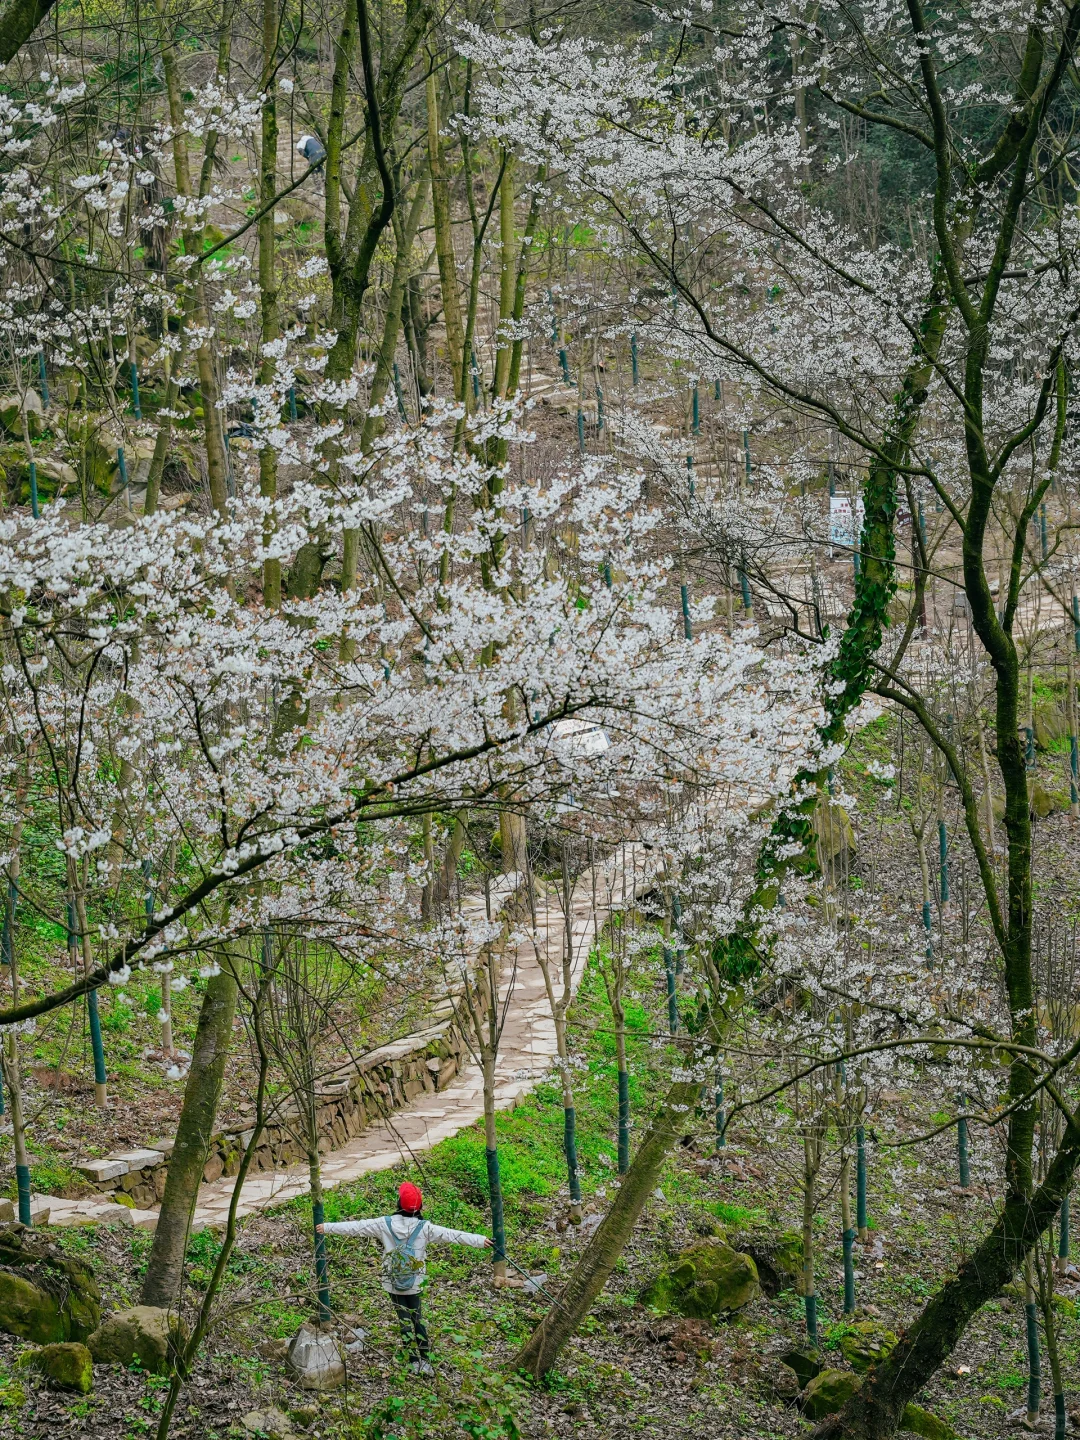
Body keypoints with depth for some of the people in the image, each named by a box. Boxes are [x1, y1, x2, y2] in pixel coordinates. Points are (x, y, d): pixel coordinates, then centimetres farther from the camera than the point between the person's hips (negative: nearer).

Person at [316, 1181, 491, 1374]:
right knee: (418, 1318, 15)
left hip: (393, 1284, 0)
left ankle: (415, 1361, 8)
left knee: (404, 1320, 9)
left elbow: (356, 1226, -7)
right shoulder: (425, 1228, -13)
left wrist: (327, 1227, 1)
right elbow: (451, 1235, -13)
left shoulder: (385, 1224, -11)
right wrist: (480, 1240, -8)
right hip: (414, 1284, 0)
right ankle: (425, 1360, 12)